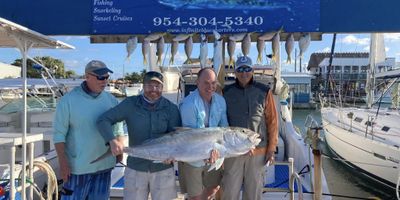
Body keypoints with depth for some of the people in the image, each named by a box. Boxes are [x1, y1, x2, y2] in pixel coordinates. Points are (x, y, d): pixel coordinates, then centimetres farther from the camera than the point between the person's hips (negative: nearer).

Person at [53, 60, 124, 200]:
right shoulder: (68, 100, -9)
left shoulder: (111, 100, 2)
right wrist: (63, 163, -13)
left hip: (105, 166, 4)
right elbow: (59, 134, -9)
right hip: (77, 166, -3)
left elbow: (118, 131, 10)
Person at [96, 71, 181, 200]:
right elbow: (103, 120, -8)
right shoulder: (130, 104, -6)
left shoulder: (171, 108, -4)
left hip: (163, 168, 0)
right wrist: (112, 140, -26)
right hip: (135, 168, 0)